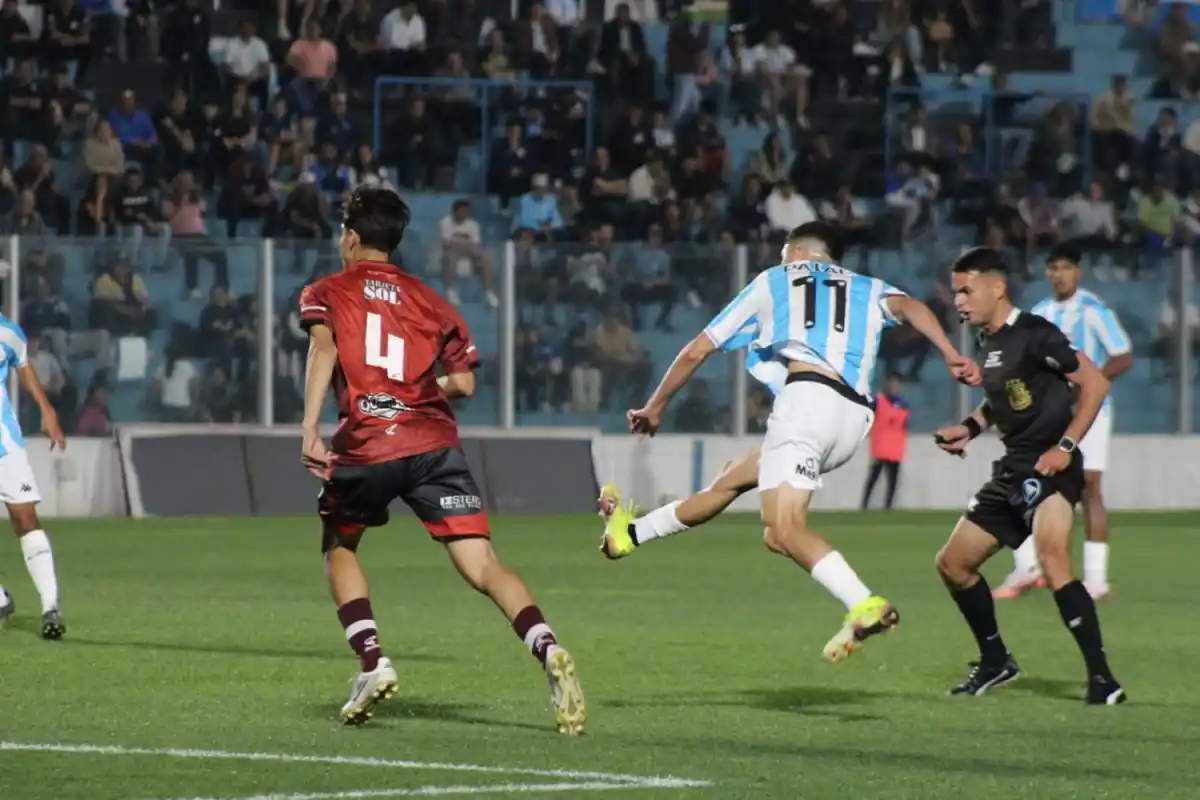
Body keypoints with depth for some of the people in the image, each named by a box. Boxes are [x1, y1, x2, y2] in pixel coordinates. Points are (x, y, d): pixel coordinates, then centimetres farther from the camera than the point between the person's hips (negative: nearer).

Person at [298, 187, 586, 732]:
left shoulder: (326, 293, 14)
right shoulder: (430, 301, 21)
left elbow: (323, 345, -8)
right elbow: (463, 382, 14)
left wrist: (310, 429, -16)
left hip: (364, 447, -2)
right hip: (434, 442, 2)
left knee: (338, 548, 25)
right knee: (482, 566, -7)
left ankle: (371, 662, 8)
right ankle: (547, 650, -32)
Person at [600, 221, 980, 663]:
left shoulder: (772, 282, 26)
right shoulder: (869, 290, 30)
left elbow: (697, 350, 29)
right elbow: (908, 306, 5)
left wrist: (655, 407, 41)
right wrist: (950, 354, -10)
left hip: (807, 395, -6)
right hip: (855, 417, 6)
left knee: (784, 531, -19)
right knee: (736, 477, 24)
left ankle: (866, 606, -40)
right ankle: (632, 533, 38)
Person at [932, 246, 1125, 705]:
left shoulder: (1034, 335, -14)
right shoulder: (987, 341, 13)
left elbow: (1095, 383, -15)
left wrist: (1066, 446, -21)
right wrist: (971, 427, 13)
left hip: (1048, 466, -10)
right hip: (1012, 471, 10)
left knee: (1053, 561, -31)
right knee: (953, 564, 14)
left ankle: (1101, 679, -31)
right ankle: (995, 662, 32)